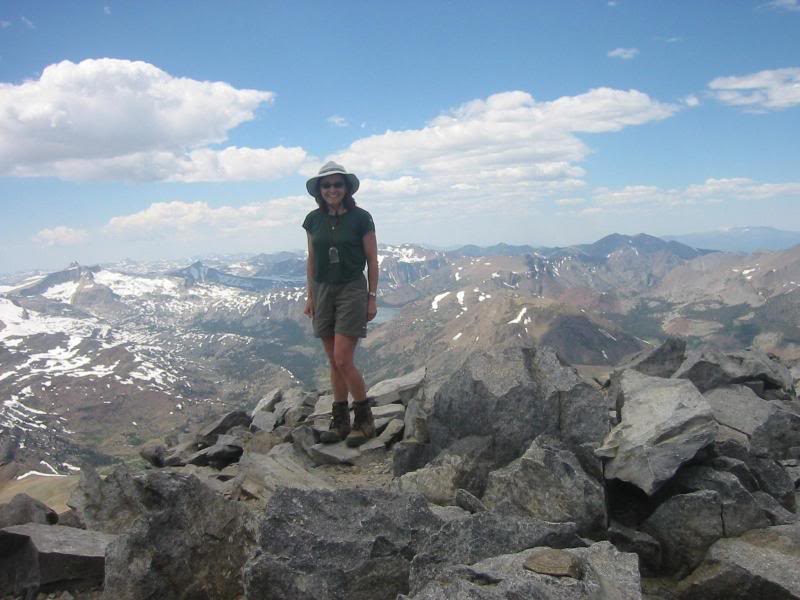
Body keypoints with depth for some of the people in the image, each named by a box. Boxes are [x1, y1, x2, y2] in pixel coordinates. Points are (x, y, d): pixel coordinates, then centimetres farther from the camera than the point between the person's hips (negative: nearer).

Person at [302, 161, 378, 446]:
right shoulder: (314, 220, 5)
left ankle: (364, 419, 6)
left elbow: (372, 260, -3)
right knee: (334, 362, 8)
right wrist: (310, 296, 9)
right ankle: (340, 422, 17)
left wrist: (372, 297, -5)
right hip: (323, 292, 5)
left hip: (352, 290, -4)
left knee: (343, 360, -11)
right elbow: (311, 260, 12)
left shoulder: (361, 218, -6)